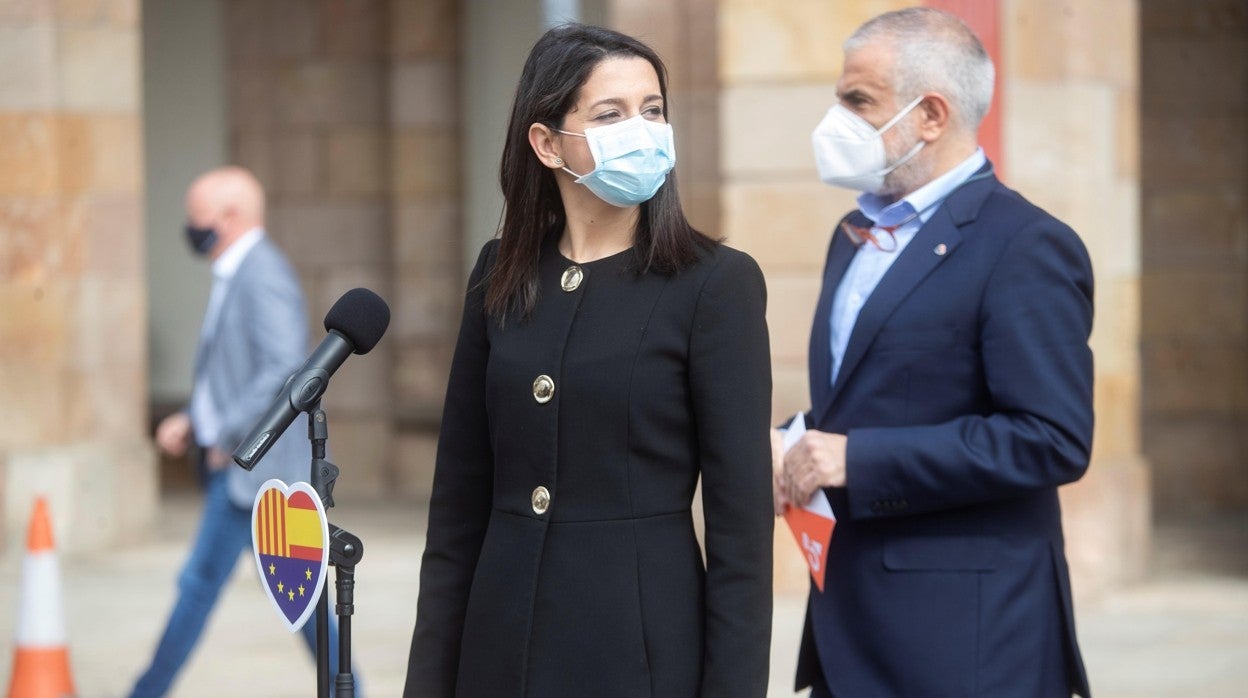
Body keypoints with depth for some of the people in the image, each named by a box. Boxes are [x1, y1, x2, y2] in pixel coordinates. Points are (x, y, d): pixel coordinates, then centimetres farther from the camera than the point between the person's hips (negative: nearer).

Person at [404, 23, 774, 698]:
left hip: (644, 641, -4)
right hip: (504, 638, 4)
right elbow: (460, 491, 9)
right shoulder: (503, 275, 6)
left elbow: (741, 515, -9)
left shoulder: (716, 282, -7)